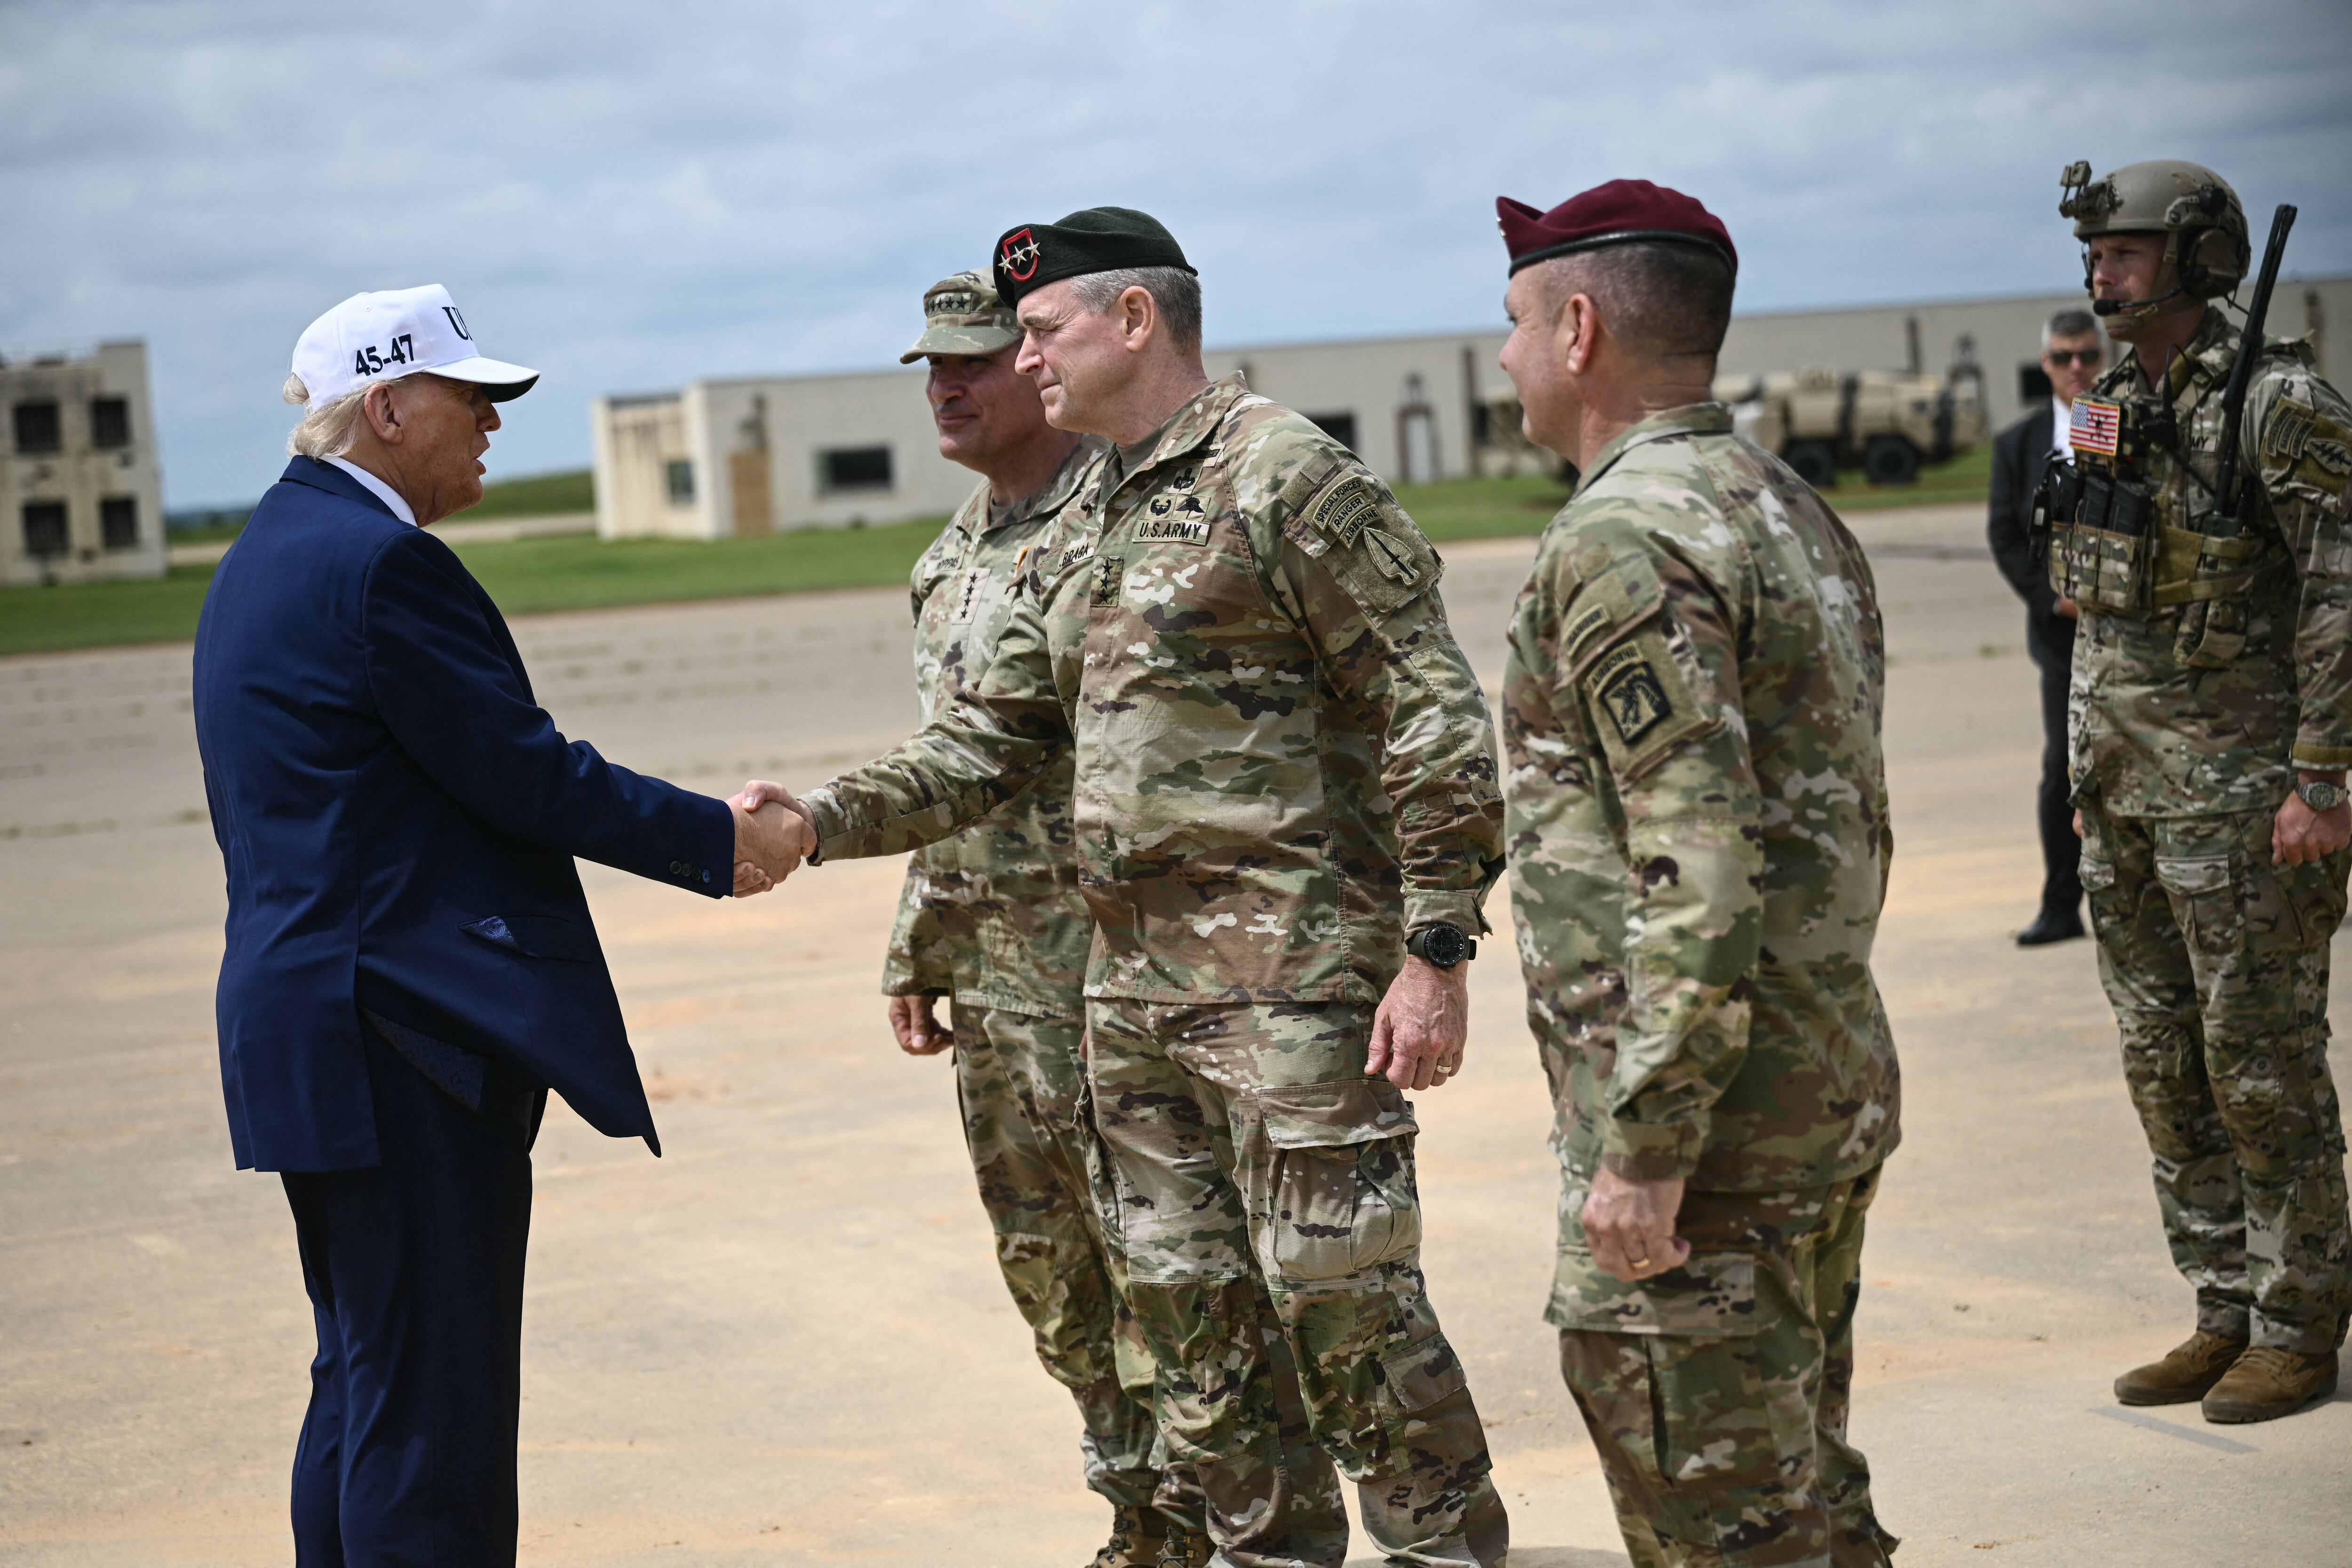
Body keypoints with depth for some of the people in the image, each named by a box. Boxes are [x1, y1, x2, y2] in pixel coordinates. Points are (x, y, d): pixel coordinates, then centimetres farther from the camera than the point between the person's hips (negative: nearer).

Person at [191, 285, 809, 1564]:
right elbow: (526, 775, -16)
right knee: (434, 1402, -6)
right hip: (404, 1033, -11)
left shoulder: (270, 553, 16)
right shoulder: (378, 561, -16)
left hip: (307, 1019, 11)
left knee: (368, 1381, 17)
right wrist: (720, 841, -6)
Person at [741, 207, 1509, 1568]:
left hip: (1292, 974, -8)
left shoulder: (1286, 477, -10)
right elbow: (992, 739, 20)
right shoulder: (1082, 535, 17)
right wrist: (823, 822, 6)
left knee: (1344, 1297, -5)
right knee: (1193, 1305, 13)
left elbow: (1433, 718, -14)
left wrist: (1437, 950, -18)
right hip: (1135, 983, 9)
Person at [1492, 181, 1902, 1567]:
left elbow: (1700, 874, -25)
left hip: (1700, 1134, -10)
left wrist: (1644, 1153, -22)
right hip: (1833, 1097, 10)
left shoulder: (1626, 542, -18)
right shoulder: (1794, 513, 14)